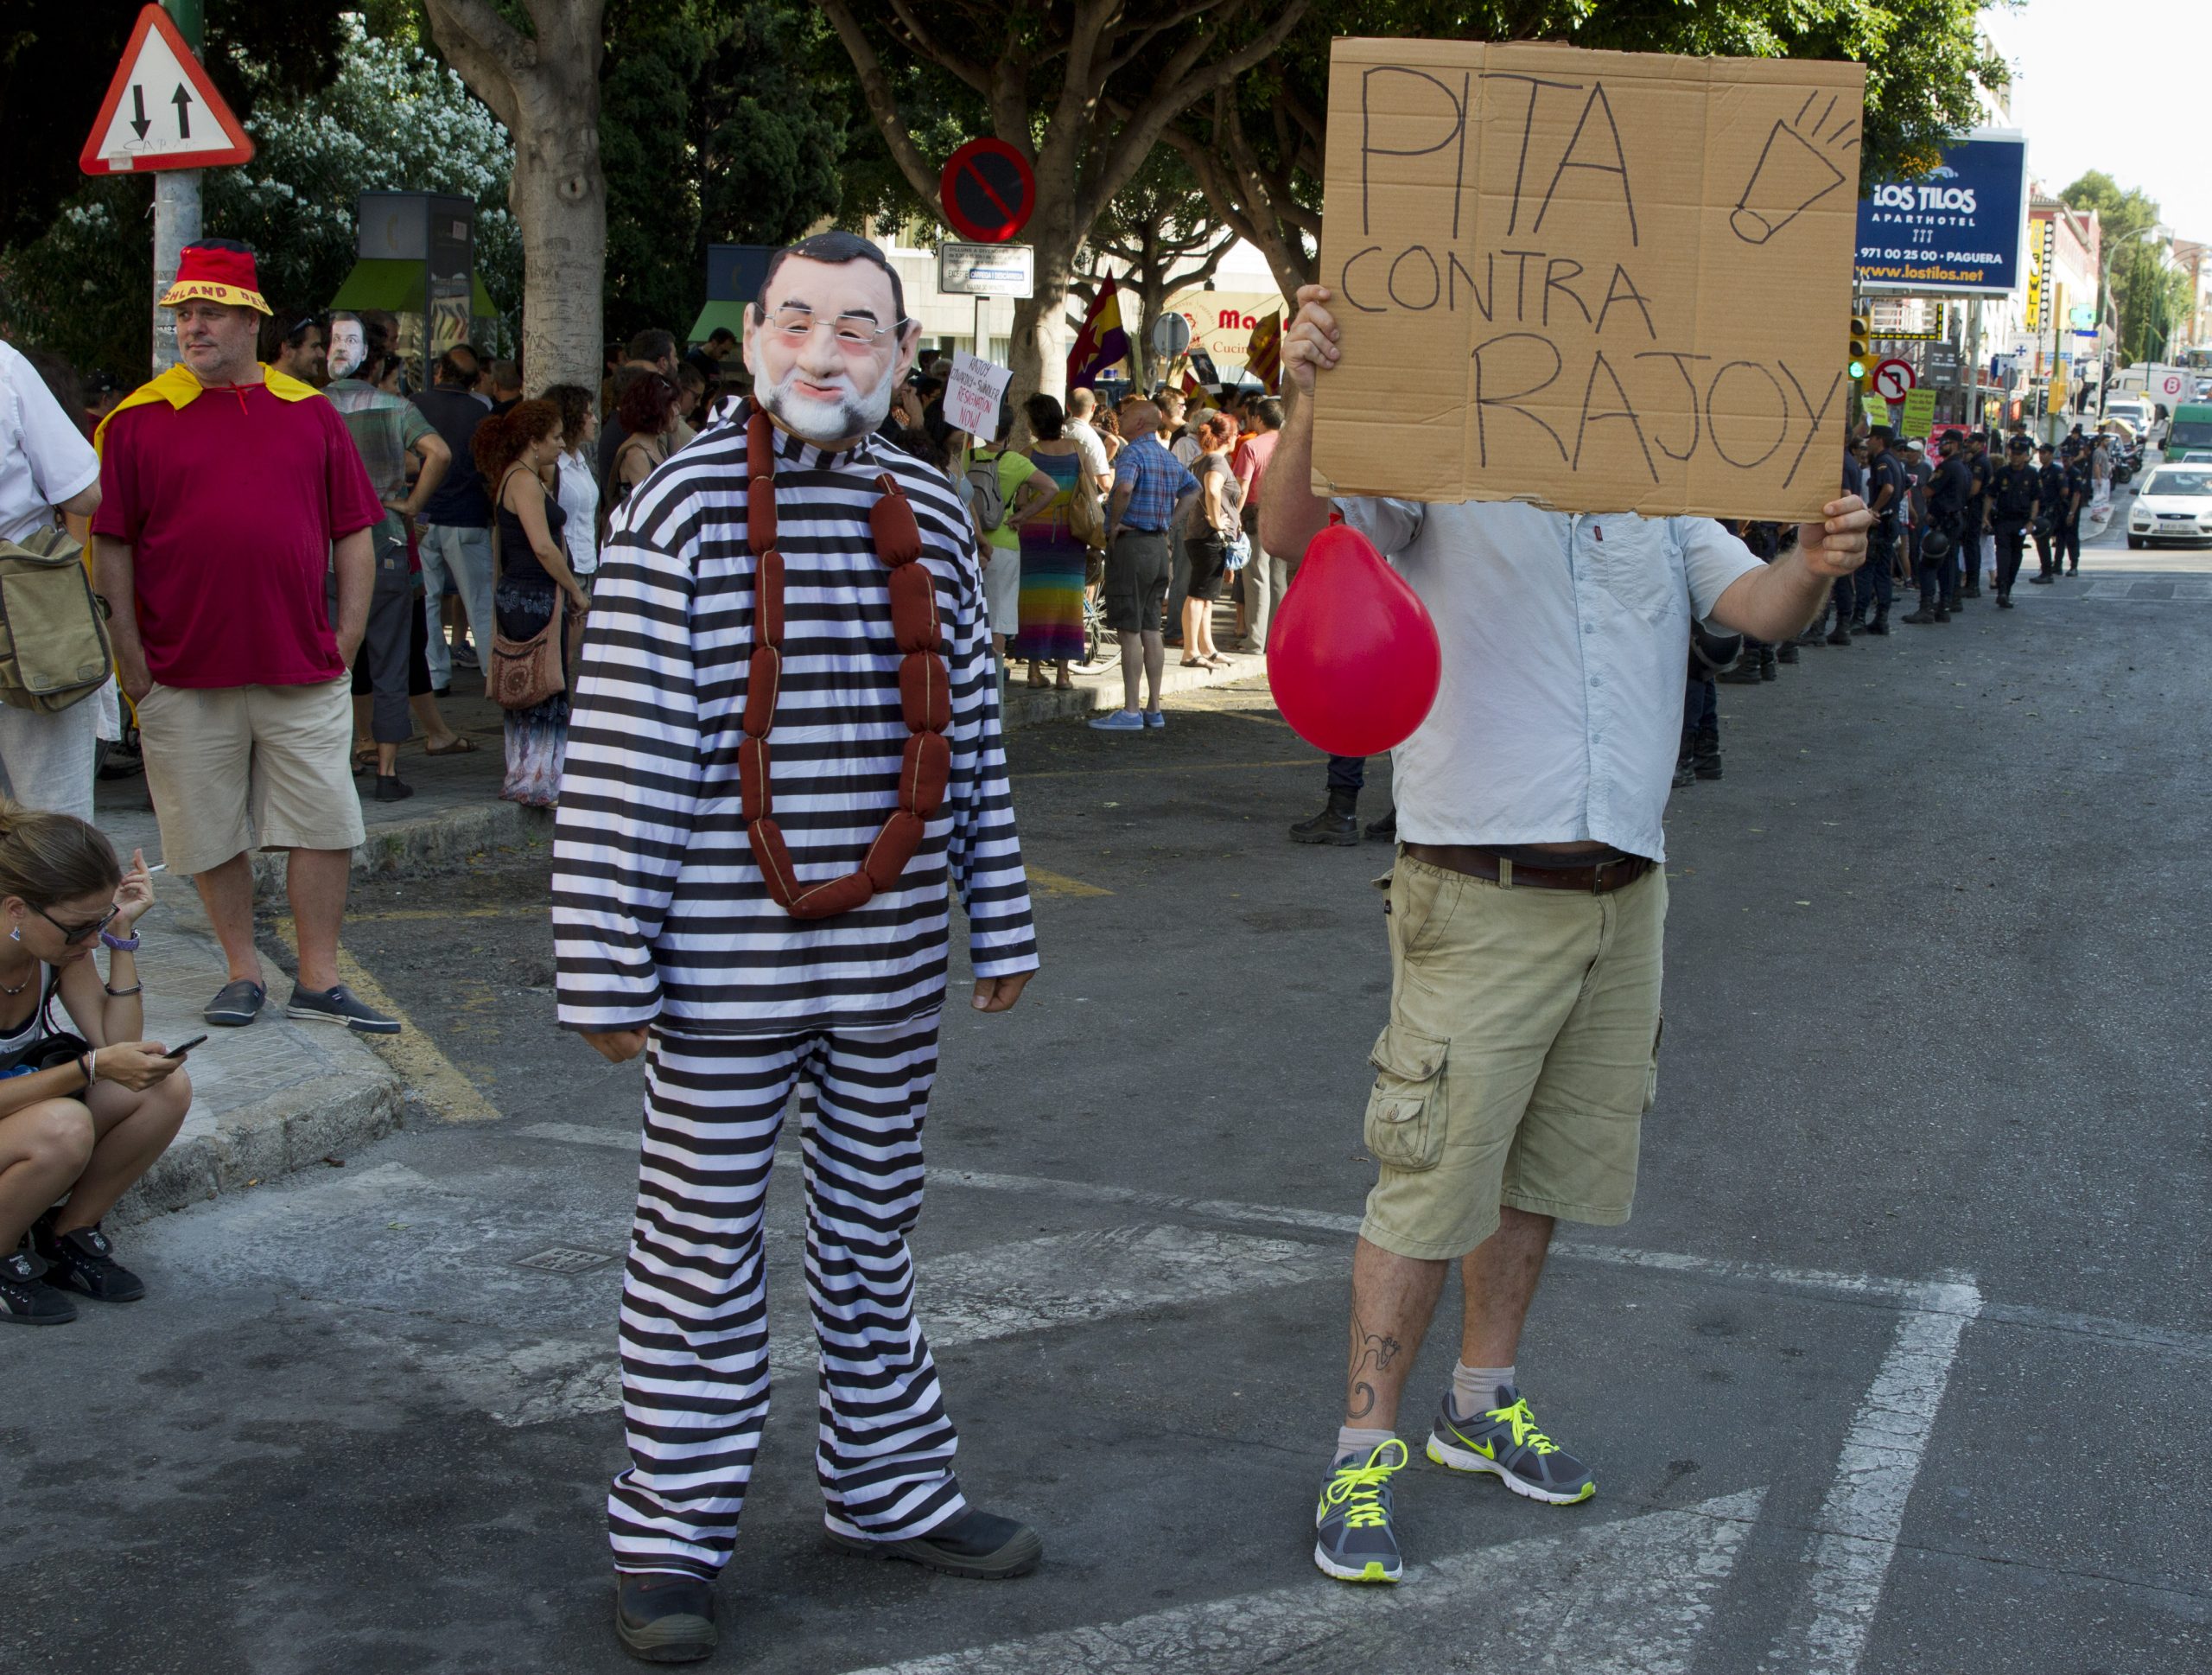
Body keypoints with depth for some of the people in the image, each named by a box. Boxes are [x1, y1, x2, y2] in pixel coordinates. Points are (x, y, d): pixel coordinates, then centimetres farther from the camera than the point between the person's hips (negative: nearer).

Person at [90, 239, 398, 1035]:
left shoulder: (309, 412, 7)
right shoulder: (139, 420, 2)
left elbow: (354, 533, 9)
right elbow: (111, 545, 2)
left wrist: (347, 637, 2)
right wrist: (131, 655, -4)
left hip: (304, 670, 1)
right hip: (185, 676, -1)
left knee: (325, 826, 2)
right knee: (211, 834, 7)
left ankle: (319, 980, 13)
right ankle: (244, 971, 22)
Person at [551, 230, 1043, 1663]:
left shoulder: (933, 514, 7)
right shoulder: (683, 508, -9)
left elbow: (969, 733, 12)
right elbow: (620, 758, -11)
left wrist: (1003, 924, 12)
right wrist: (608, 968, -14)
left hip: (891, 965, 5)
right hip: (727, 965, -4)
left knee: (873, 1229, 17)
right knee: (704, 1252, 5)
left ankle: (892, 1489, 32)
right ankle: (671, 1537, 18)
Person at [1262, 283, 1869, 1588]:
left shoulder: (1659, 504, 15)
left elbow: (1757, 606, 4)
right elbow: (1291, 531, -19)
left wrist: (1817, 565, -19)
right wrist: (1312, 395, -38)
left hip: (1625, 892, 6)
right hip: (1482, 898, -6)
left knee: (1547, 1171, 16)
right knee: (1434, 1182, -5)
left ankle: (1482, 1405, 32)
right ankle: (1365, 1453, 6)